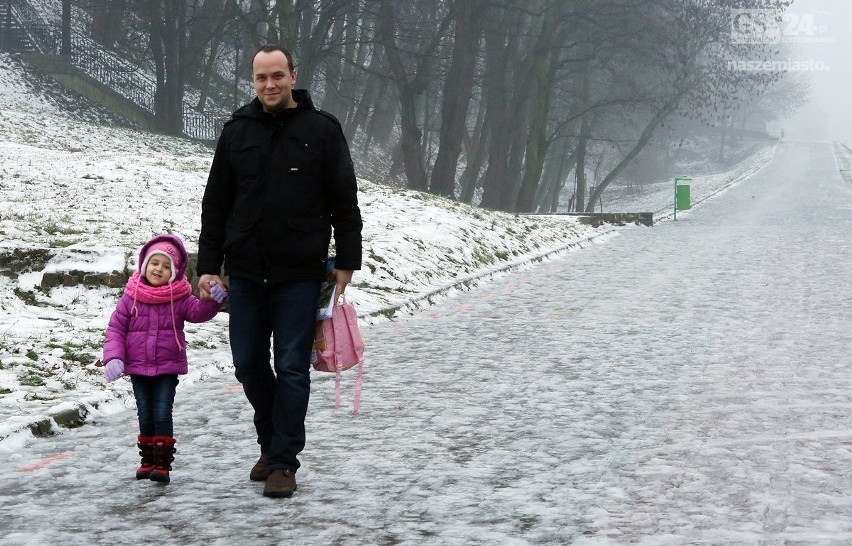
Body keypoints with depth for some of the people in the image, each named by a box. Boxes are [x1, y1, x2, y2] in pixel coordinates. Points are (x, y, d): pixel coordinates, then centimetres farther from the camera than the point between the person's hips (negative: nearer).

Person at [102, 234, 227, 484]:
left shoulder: (179, 298, -3)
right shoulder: (131, 297, -2)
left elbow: (198, 311, -18)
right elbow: (116, 328, -1)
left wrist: (214, 299, -39)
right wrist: (114, 358, -13)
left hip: (167, 369, -2)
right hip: (138, 369, 2)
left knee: (162, 414, -6)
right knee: (145, 416, 11)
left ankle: (163, 464, -2)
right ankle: (147, 461, 23)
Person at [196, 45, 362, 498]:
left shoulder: (321, 130, 0)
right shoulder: (237, 131, 7)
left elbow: (345, 202, 3)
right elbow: (215, 204, 10)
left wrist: (346, 262, -1)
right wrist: (208, 266, 6)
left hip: (299, 274, -3)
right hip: (245, 273, 3)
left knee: (291, 369, -2)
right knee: (249, 365, 8)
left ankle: (283, 461, 5)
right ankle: (271, 442, 28)